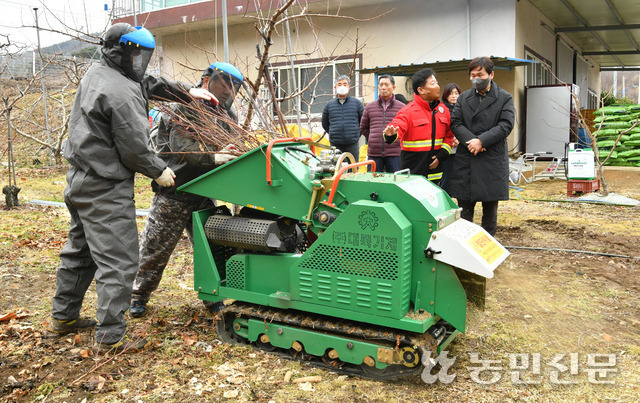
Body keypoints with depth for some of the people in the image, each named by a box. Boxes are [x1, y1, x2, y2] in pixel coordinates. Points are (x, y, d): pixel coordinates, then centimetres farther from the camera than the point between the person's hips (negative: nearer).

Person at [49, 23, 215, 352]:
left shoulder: (97, 73, 10)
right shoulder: (123, 94, -21)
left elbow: (148, 84, 20)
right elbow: (135, 150, -19)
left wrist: (187, 92, 15)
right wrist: (159, 171, -3)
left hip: (79, 179, 11)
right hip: (105, 190, -11)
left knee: (80, 250, 22)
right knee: (118, 260, -4)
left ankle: (64, 316, 36)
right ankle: (111, 334, 2)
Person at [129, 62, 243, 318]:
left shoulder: (226, 115, 10)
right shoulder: (185, 108, -12)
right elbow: (181, 146, -25)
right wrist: (213, 157, -37)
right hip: (174, 195, -5)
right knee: (156, 247, 7)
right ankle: (140, 295, 25)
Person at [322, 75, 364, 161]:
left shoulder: (356, 103, 7)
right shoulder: (329, 105, 10)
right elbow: (325, 123, 21)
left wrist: (357, 134, 9)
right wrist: (333, 133, 13)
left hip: (352, 144, 0)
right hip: (335, 145, 1)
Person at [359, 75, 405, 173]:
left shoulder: (402, 107, 3)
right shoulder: (369, 107, 11)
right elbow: (363, 128, 20)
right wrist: (373, 140, 11)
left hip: (394, 154, -2)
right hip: (373, 153, 2)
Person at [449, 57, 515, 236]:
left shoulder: (504, 98, 3)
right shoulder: (463, 98, 12)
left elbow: (505, 125, -7)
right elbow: (455, 123, 2)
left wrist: (481, 140, -17)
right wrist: (470, 141, -14)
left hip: (492, 160, -2)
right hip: (466, 159, 2)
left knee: (490, 208, 7)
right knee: (464, 206, 7)